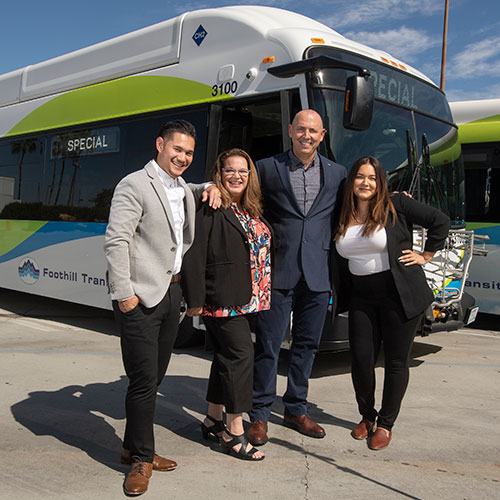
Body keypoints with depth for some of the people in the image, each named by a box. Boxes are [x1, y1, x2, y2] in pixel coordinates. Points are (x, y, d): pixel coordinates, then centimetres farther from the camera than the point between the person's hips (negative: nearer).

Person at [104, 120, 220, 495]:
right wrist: (124, 293, -19)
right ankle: (141, 460, 12)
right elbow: (116, 241, -15)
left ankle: (135, 448, 29)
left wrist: (210, 188, 14)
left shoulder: (185, 191, 15)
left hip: (171, 294, 8)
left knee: (155, 377, 14)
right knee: (144, 380, -3)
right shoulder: (135, 185, -9)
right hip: (141, 298, -8)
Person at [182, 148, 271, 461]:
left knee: (226, 357, 15)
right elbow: (193, 257, -15)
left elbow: (263, 250, 23)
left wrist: (261, 294, 16)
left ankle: (214, 419, 29)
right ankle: (234, 433, 2)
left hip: (246, 301, 8)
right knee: (240, 355, -9)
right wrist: (195, 300, -18)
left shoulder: (253, 212, 15)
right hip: (222, 302, -8)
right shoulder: (210, 210, -10)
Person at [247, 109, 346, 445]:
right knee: (268, 344, 1)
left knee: (307, 343, 12)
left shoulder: (337, 173, 11)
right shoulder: (267, 168, 2)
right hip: (278, 272, -3)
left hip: (318, 274, 3)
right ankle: (260, 415, 15)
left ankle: (296, 409, 27)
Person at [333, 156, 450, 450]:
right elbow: (338, 260, 18)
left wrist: (426, 255, -3)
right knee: (361, 360, 3)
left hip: (401, 296, -3)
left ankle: (386, 424, 21)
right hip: (362, 299, 4)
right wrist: (335, 291, 9)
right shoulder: (342, 218, 7)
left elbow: (440, 221, -3)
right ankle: (367, 416, 27)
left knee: (396, 362, 5)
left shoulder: (396, 205, -5)